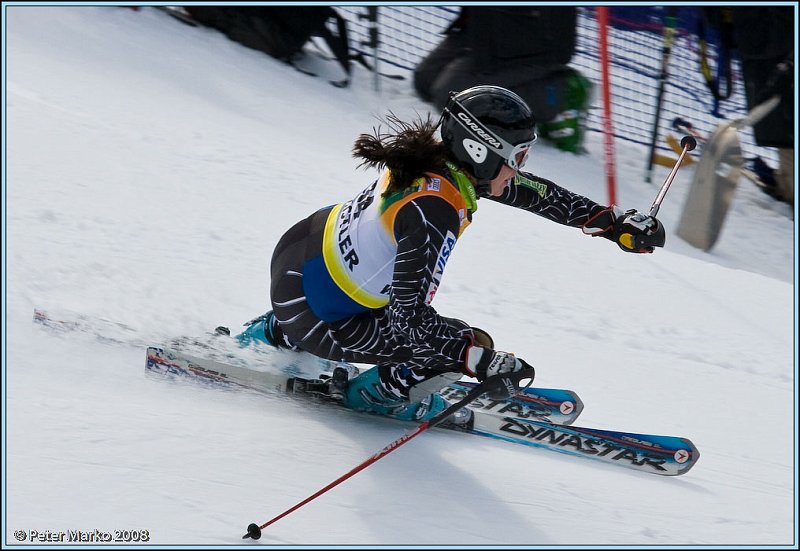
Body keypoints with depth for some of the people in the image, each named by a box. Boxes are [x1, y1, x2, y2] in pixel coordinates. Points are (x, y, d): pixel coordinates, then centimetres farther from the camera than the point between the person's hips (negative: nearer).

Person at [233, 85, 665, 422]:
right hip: (311, 314, -9)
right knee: (463, 347, -13)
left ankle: (269, 335, 41)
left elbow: (534, 192, 8)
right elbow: (411, 318, -31)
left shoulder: (435, 156, -5)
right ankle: (375, 393, 13)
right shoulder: (434, 213, -30)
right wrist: (483, 360, -33)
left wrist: (613, 223, 7)